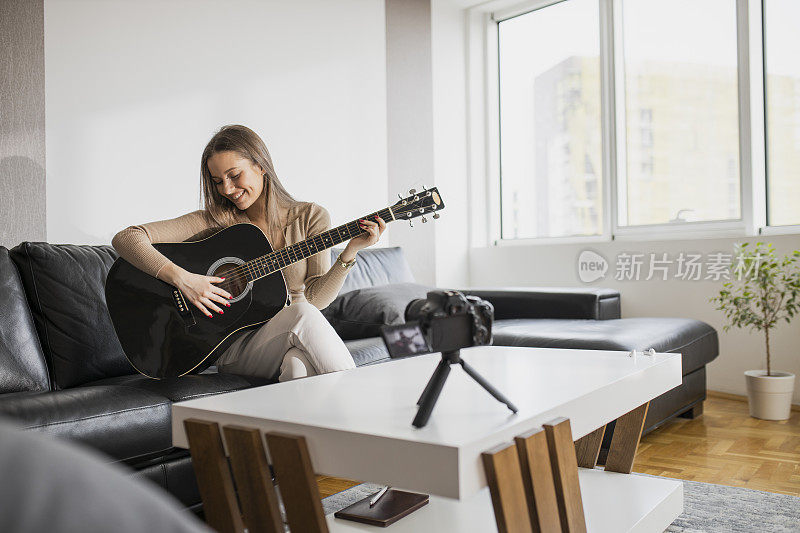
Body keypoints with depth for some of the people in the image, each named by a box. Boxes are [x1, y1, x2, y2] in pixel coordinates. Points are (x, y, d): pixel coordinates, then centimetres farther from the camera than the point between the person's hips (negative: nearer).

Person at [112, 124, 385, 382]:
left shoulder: (310, 218, 2)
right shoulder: (214, 222, -2)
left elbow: (315, 298, -5)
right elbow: (125, 239, -8)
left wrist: (350, 252, -19)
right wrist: (180, 278, -22)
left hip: (296, 342, 1)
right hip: (235, 344, -1)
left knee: (297, 363, -35)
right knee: (301, 314, -30)